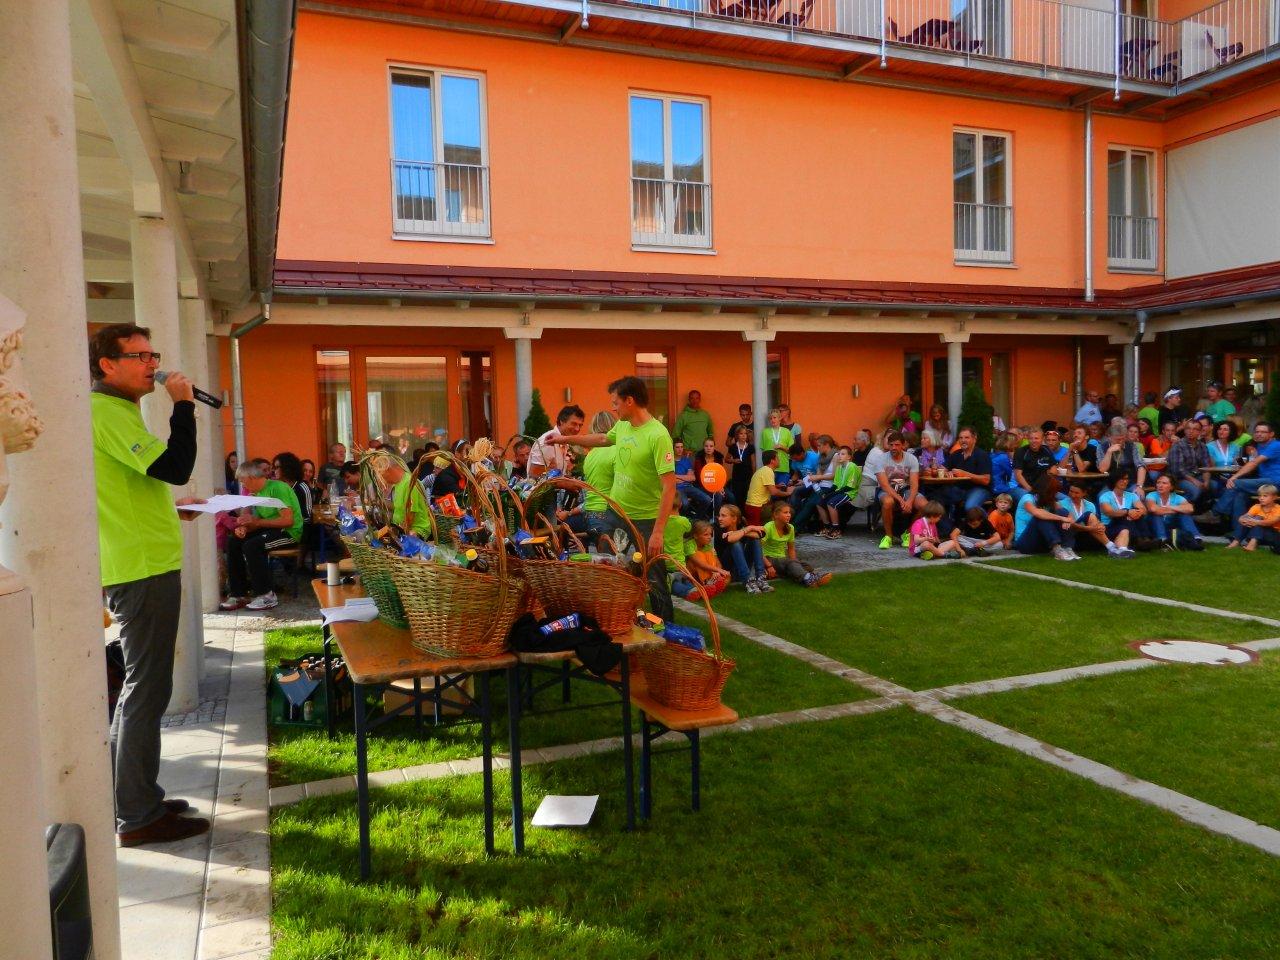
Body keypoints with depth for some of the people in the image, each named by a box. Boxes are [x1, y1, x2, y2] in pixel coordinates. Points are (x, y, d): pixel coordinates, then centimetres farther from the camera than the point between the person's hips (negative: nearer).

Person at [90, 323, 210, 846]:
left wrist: (170, 506, 16)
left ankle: (132, 797, 29)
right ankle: (139, 817, 4)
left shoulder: (112, 410, 17)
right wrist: (183, 404, -15)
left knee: (140, 685, 18)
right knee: (147, 688, -5)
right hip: (142, 568, -11)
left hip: (138, 564, 11)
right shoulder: (108, 412, -15)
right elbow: (177, 467, -25)